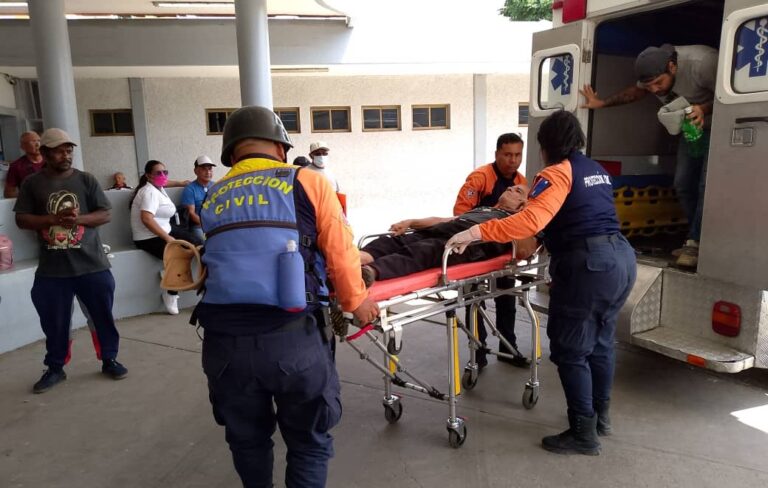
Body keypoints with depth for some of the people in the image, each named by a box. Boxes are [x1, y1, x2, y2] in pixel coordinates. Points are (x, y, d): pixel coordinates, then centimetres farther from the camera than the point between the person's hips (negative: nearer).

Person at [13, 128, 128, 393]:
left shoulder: (86, 179, 2)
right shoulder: (32, 183, 3)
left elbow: (105, 214, 1)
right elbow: (21, 219, 0)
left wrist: (79, 218, -18)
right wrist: (54, 219, -16)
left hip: (92, 264, 0)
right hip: (52, 268, 1)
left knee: (103, 315, 8)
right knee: (54, 321, 11)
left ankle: (109, 360, 25)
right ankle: (55, 368, 27)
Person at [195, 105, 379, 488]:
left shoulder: (212, 198, 17)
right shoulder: (308, 182, 5)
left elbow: (224, 258, 18)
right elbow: (341, 252, 2)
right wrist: (356, 302, 19)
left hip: (223, 339, 4)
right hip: (289, 336, -4)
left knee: (247, 439, 25)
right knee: (308, 441, 17)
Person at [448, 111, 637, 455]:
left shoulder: (558, 173, -9)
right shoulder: (596, 170, 18)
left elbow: (531, 221, -24)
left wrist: (476, 232, -26)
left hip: (588, 264, -9)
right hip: (621, 257, 10)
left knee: (570, 350, 1)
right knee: (601, 341, 20)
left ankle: (583, 434, 10)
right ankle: (600, 416, 34)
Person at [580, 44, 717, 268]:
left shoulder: (701, 63, -33)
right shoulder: (652, 73, -11)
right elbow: (635, 92, 10)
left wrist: (705, 109, -43)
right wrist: (602, 103, 4)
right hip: (692, 126, 7)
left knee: (707, 184, -17)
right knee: (683, 184, 3)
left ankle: (695, 244, -14)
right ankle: (698, 241, 11)